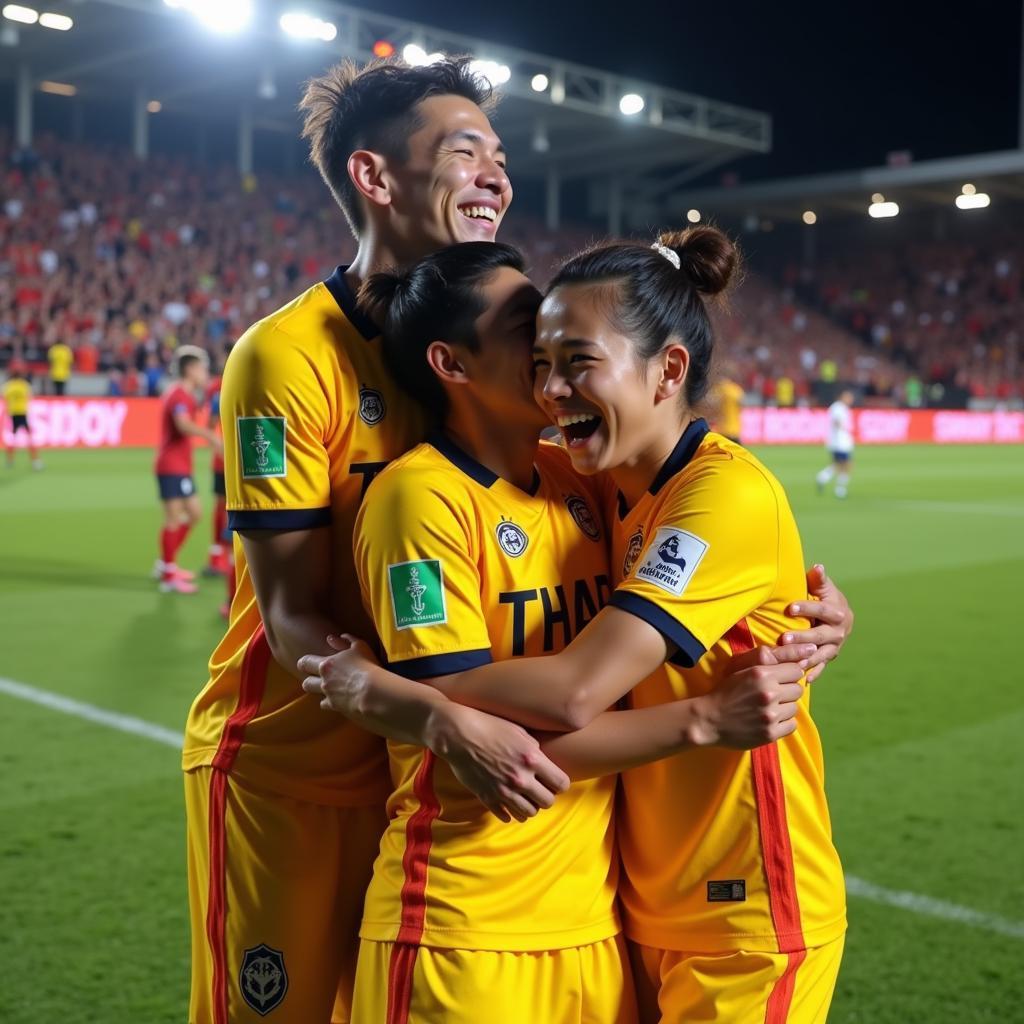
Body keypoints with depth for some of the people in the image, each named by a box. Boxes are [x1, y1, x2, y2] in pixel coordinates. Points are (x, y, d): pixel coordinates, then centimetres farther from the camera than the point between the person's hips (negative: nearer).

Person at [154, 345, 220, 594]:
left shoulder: (181, 394, 17)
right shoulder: (180, 395, -15)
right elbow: (183, 424, -34)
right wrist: (210, 435, -47)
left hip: (180, 467, 10)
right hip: (172, 468, -10)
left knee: (194, 513, 14)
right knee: (174, 518, -7)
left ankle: (165, 564, 23)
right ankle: (169, 577, -2)